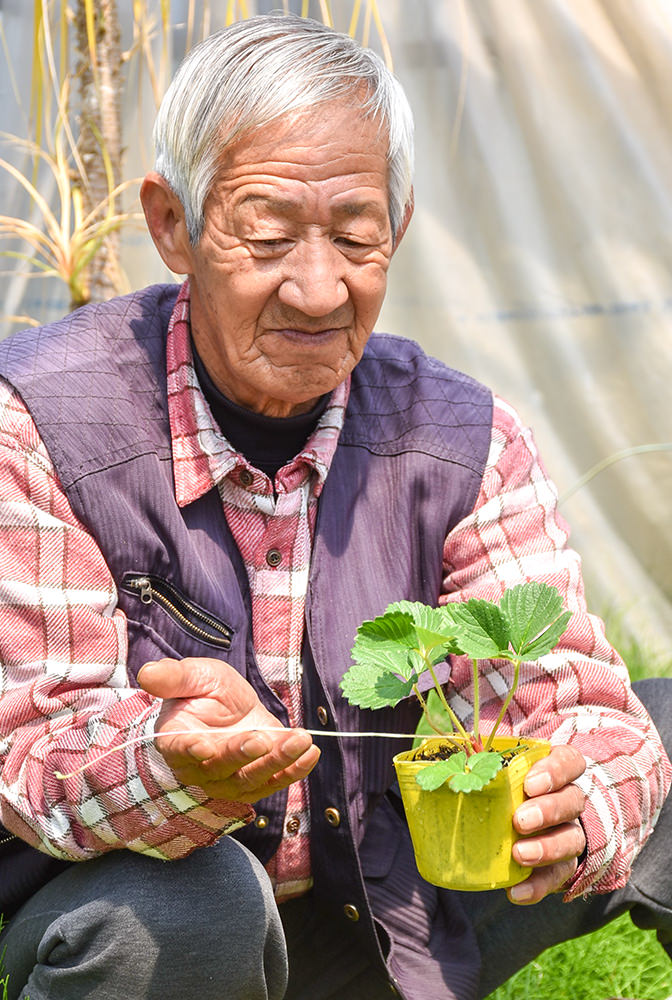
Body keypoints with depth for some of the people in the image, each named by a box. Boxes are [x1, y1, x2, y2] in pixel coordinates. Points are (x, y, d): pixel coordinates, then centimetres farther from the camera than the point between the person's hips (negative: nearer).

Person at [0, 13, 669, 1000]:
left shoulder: (462, 438, -8)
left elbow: (568, 695, -13)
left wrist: (566, 815, -38)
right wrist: (177, 763, -46)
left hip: (391, 916, 3)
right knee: (182, 909, -38)